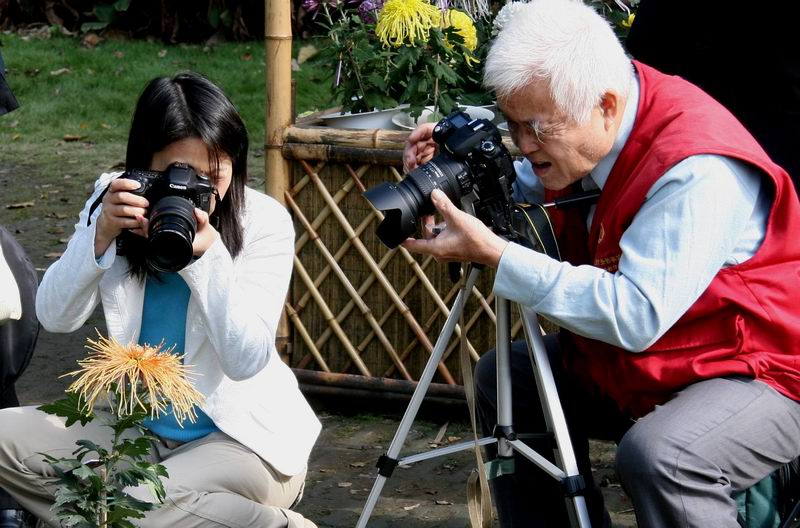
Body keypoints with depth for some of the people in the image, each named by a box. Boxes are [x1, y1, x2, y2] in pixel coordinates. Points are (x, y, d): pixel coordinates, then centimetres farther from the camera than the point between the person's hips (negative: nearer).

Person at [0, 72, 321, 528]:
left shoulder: (264, 222, -14)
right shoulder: (116, 202, -4)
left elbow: (246, 360, -21)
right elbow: (55, 317, -8)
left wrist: (208, 254, -31)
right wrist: (100, 237, -23)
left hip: (244, 438, -5)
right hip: (142, 428, 5)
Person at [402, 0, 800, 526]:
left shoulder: (698, 167, -30)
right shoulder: (570, 135, -3)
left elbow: (637, 315, -35)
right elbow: (523, 194, 19)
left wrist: (494, 254, -33)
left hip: (752, 372, -9)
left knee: (658, 456, -34)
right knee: (502, 377, 7)